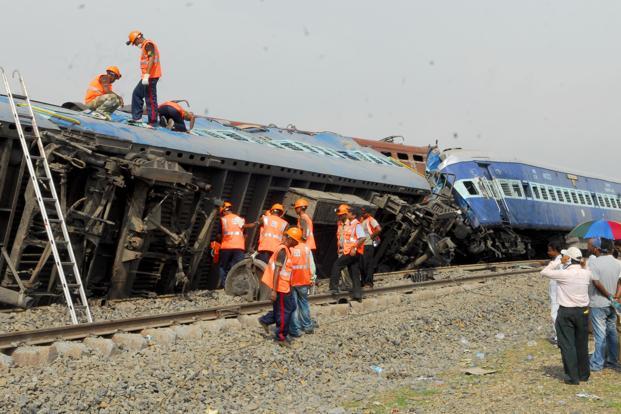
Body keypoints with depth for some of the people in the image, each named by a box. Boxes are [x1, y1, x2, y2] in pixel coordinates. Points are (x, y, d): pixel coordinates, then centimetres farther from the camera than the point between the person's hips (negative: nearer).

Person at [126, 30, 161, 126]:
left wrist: (146, 75, -27)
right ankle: (137, 118, 21)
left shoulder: (148, 44, -11)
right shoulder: (145, 46, 21)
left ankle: (153, 122, -3)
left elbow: (152, 59, -23)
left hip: (151, 76, -11)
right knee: (137, 94, 17)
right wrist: (145, 76, 17)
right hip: (147, 77, 11)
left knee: (150, 99, -7)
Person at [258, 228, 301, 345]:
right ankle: (281, 337, 15)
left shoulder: (286, 249, 10)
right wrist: (274, 290, -25)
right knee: (284, 312, 1)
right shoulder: (283, 250, -20)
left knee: (291, 307, 17)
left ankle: (265, 320, 23)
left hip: (285, 286, 10)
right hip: (281, 287, -10)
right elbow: (276, 271, -23)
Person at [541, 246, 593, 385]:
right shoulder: (586, 273, -4)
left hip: (566, 312, -4)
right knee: (582, 344, 15)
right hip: (583, 311, 5)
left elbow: (544, 272, -7)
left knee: (567, 345, 3)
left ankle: (573, 377, 3)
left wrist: (555, 262, 2)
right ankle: (583, 374, 26)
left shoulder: (563, 274, -17)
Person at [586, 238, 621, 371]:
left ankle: (597, 364, 7)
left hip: (598, 304, -6)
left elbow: (597, 283, -22)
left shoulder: (593, 262, -17)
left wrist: (608, 295, -12)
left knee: (600, 335, -1)